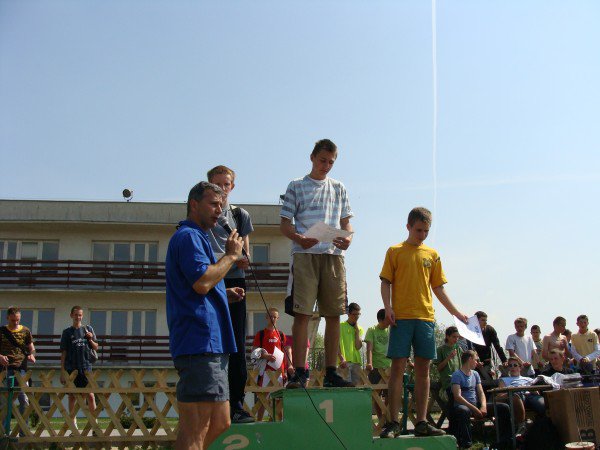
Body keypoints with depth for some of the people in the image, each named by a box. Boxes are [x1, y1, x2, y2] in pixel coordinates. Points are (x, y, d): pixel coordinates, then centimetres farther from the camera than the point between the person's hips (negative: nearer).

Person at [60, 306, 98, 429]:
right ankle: (74, 425, 12)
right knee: (72, 397, 4)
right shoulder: (67, 332, 5)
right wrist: (62, 372, 0)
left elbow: (96, 347, 13)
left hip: (86, 368, 0)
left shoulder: (88, 329, 8)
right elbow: (63, 353, 5)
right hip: (71, 369, 0)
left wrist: (90, 339, -8)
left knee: (90, 396, -4)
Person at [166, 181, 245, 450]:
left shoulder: (196, 237, 27)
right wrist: (231, 255, -8)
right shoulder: (189, 236, -6)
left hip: (210, 347, 11)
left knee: (220, 425, 13)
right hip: (200, 343, -11)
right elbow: (201, 281, -21)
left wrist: (225, 295, 18)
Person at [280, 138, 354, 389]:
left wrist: (347, 238, -6)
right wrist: (300, 239, -15)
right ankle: (299, 373, -8)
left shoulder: (338, 188, 19)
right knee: (302, 314, -9)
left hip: (333, 255, 3)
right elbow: (285, 224, 5)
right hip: (305, 255, -3)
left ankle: (330, 372, 9)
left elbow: (345, 222, 17)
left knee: (334, 314, 2)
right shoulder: (296, 186, 10)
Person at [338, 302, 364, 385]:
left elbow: (358, 347, 3)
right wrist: (342, 359, -16)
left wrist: (357, 330, 2)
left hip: (357, 361, 5)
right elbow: (337, 345, -4)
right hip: (345, 362, -5)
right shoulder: (341, 326, 4)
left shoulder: (360, 329, 18)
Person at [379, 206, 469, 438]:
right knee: (398, 367, -6)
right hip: (401, 317, -3)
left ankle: (421, 422, 10)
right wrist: (388, 307, -12)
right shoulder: (395, 251, 6)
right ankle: (393, 423, -2)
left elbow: (438, 288, 18)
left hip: (425, 317, 4)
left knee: (423, 369, 4)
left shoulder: (432, 254, 15)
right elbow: (385, 283, 3)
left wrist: (456, 312, 14)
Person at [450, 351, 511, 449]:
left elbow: (481, 393, 12)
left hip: (476, 405, 7)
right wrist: (474, 409, -22)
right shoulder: (457, 375, -5)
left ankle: (505, 440, 1)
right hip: (463, 405, -7)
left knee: (504, 407, -5)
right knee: (464, 411, -44)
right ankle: (466, 444, -40)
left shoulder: (475, 374, 19)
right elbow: (457, 397, -15)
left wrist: (483, 406, -9)